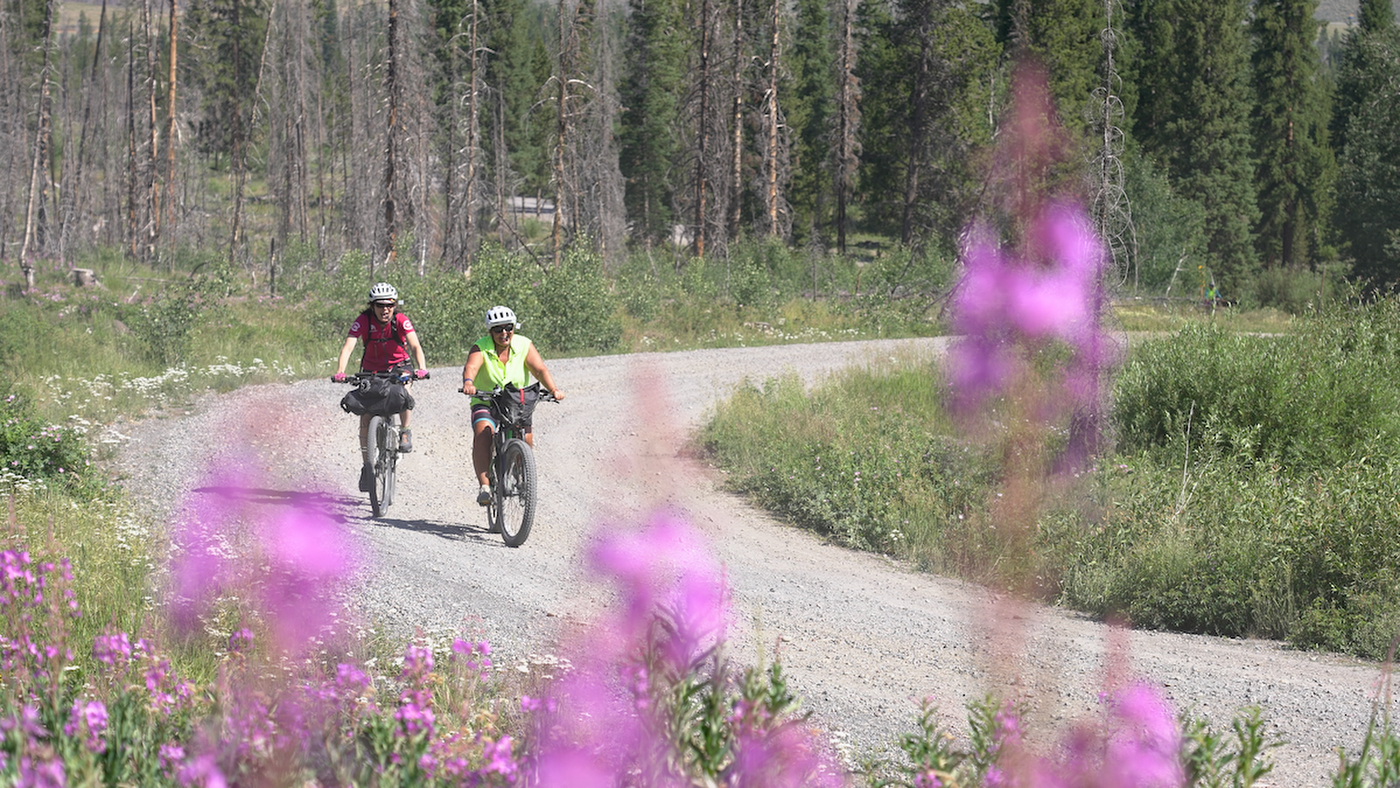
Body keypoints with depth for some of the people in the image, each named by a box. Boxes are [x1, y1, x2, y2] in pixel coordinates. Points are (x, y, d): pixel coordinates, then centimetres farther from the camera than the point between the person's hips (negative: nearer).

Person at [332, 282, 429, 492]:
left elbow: (415, 345, -32)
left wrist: (422, 368, -51)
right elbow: (348, 347, -30)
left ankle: (405, 431, -12)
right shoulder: (363, 321, -20)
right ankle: (367, 465, 5)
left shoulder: (401, 321, -21)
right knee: (366, 418, -7)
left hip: (397, 366, -1)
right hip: (371, 370, 1)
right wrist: (340, 372, -46)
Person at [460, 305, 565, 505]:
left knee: (526, 436, -22)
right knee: (483, 432, -30)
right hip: (486, 404, -2)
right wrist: (468, 382, -52)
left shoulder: (525, 346, -4)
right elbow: (471, 366, -29)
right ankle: (484, 486, -29)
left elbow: (540, 369, -16)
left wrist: (553, 389, -35)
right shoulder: (481, 348, -10)